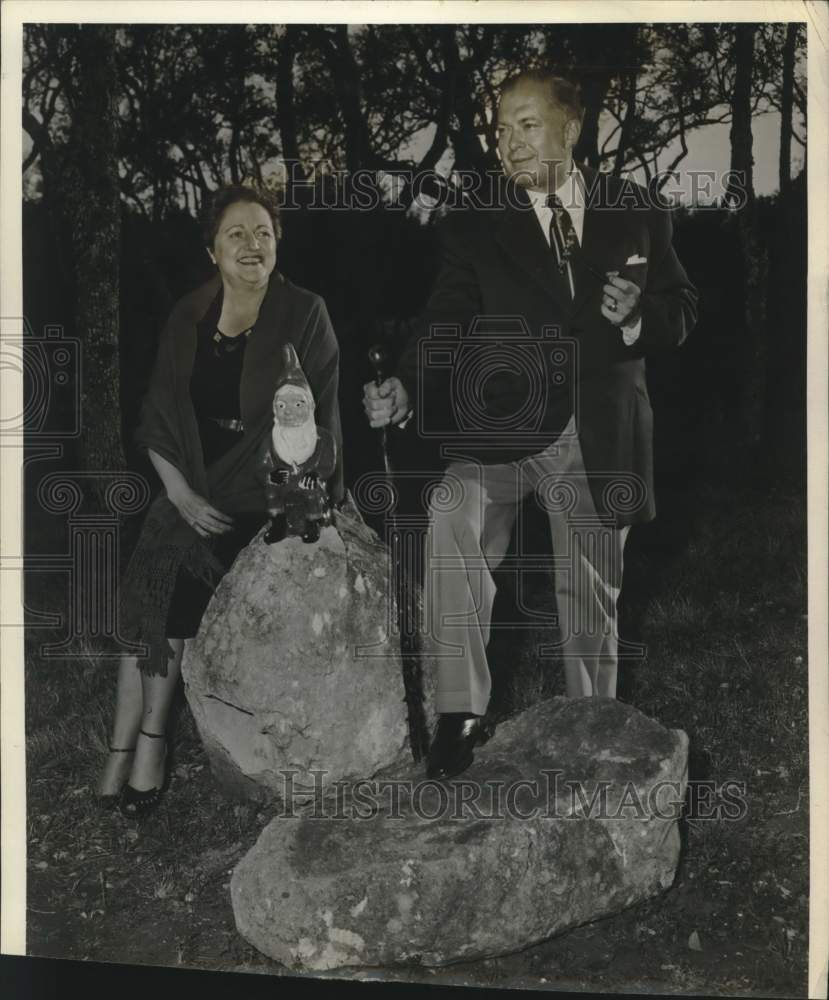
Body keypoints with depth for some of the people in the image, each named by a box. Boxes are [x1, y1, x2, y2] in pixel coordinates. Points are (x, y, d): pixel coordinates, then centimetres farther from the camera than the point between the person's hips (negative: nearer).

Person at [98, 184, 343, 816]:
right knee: (156, 581, -18)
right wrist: (182, 494, -7)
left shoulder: (304, 314, -5)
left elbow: (319, 420, -7)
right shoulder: (188, 318, 6)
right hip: (194, 486, 4)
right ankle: (139, 742, -12)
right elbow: (157, 418, 6)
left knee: (170, 583, -20)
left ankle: (143, 739, -9)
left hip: (266, 496, -4)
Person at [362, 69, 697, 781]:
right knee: (453, 522, -30)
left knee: (591, 596, 11)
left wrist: (637, 316, -12)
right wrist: (405, 390, -25)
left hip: (598, 435, 1)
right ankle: (462, 714, -21)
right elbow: (447, 322, -6)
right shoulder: (474, 223, 3)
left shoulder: (636, 211, 7)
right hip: (499, 424, -1)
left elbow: (682, 307, 12)